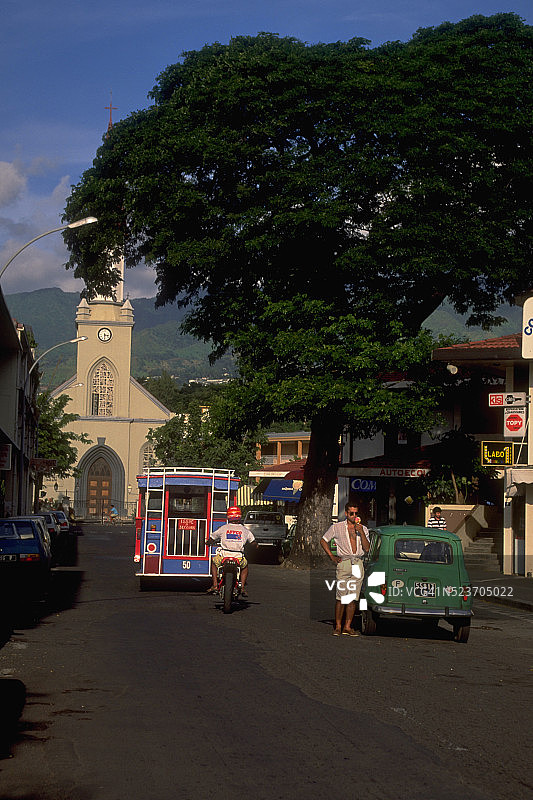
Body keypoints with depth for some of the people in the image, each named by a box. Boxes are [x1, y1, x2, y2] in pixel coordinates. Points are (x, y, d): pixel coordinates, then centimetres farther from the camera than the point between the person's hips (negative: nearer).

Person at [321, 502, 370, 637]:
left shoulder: (363, 529, 12)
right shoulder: (337, 527, 6)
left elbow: (367, 549, 3)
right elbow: (323, 540, 15)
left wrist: (361, 532, -8)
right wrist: (332, 557, 6)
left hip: (358, 564, 3)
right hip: (344, 563, -3)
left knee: (353, 597, 1)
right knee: (341, 596, -9)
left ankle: (347, 627, 5)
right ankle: (338, 627, -2)